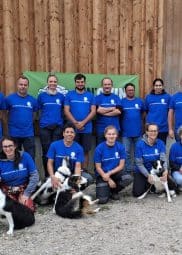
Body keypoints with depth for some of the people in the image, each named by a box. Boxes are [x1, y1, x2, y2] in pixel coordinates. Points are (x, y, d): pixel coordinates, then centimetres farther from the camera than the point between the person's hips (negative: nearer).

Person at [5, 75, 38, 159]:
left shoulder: (32, 100, 0)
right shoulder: (9, 98, -6)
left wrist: (29, 123, 7)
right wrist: (10, 124, 3)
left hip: (29, 134, 1)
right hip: (14, 134, -1)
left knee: (31, 157, 10)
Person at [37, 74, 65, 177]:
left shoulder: (61, 96, 7)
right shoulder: (41, 95, 4)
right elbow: (39, 110, 11)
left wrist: (61, 121, 4)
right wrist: (43, 120, 4)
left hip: (58, 127, 1)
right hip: (45, 127, -1)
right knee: (46, 151, 3)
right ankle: (47, 175, 14)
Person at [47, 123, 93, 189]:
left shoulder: (79, 148, -5)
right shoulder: (54, 145, -5)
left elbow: (78, 166, -11)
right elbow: (50, 163, -4)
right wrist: (53, 177, -22)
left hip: (72, 173, 1)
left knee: (89, 178, -24)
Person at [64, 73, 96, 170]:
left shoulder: (90, 95, 6)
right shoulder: (69, 95, 4)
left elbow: (93, 111, -1)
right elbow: (66, 111, -2)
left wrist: (83, 122, -13)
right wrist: (76, 123, -13)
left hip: (87, 129, 1)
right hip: (73, 128, -1)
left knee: (86, 151, 5)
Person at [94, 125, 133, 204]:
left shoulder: (120, 147, -7)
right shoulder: (99, 148, -12)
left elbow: (121, 166, -5)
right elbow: (98, 167, -8)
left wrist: (109, 173, -17)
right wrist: (109, 180, -14)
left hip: (115, 173, 3)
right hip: (102, 174, -2)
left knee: (128, 178, -29)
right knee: (102, 200, -21)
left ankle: (113, 191, 1)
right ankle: (105, 188, 17)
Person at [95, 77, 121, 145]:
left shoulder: (116, 98, 8)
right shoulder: (98, 98, 4)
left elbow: (118, 111, -6)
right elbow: (99, 110, -12)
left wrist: (104, 111, -8)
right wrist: (112, 108, -4)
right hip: (101, 129, -1)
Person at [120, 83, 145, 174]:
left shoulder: (140, 101, 5)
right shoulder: (122, 102, 0)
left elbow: (143, 113, 14)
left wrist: (139, 122, 6)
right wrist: (122, 125, -1)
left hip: (138, 132, 1)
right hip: (126, 132, -1)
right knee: (126, 153, 6)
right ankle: (128, 171, 17)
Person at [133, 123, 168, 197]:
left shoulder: (160, 143, -7)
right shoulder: (140, 144, -15)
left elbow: (163, 158, -18)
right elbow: (139, 163, -14)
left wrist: (165, 170, -39)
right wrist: (148, 175, -25)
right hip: (142, 172, -1)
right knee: (137, 193, -17)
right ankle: (148, 185, 16)